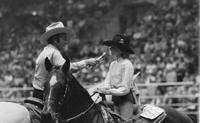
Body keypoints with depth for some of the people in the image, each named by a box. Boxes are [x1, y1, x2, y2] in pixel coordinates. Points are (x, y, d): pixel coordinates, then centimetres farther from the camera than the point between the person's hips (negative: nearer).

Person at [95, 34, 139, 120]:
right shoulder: (113, 64, 10)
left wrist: (108, 91, -23)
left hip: (126, 99, -8)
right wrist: (101, 90, -14)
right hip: (116, 100, 8)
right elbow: (107, 82, 8)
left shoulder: (127, 64, -14)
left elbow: (125, 89, -16)